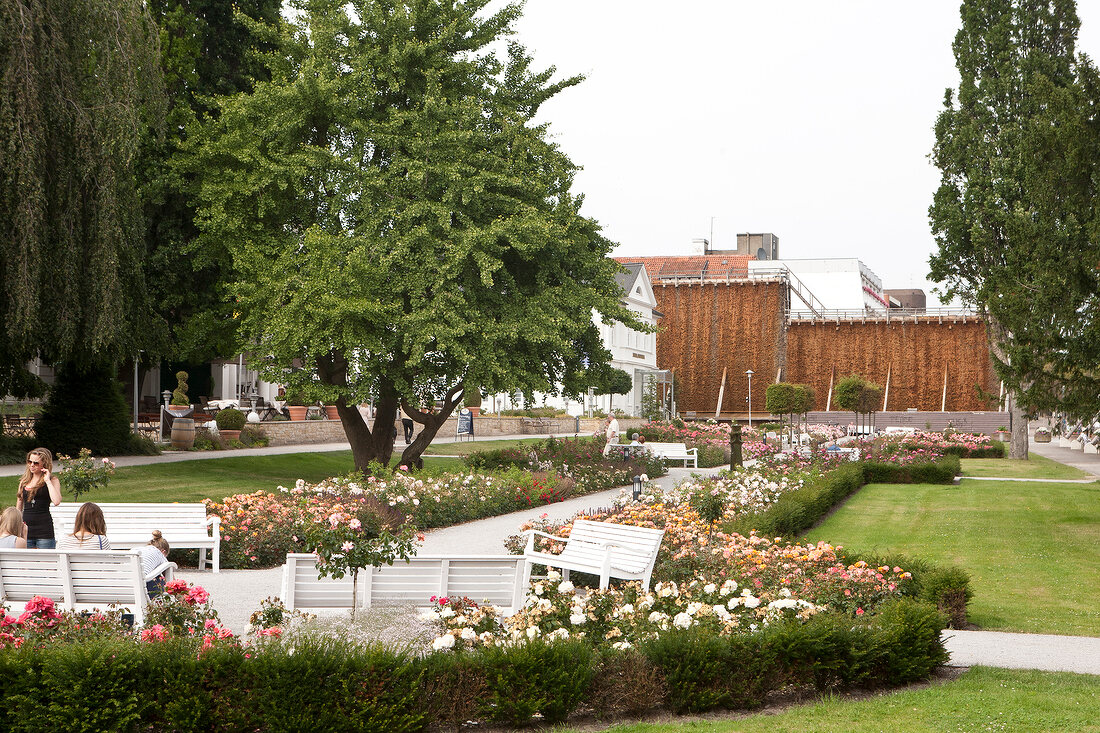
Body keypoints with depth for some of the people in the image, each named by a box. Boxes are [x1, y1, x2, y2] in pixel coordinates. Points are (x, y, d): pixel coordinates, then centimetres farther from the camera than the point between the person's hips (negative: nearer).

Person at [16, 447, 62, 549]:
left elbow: (56, 502, -17)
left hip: (44, 530, -4)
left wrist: (47, 480, -11)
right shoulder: (24, 481, 15)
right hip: (26, 528, 4)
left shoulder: (52, 481, 2)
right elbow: (18, 509, 21)